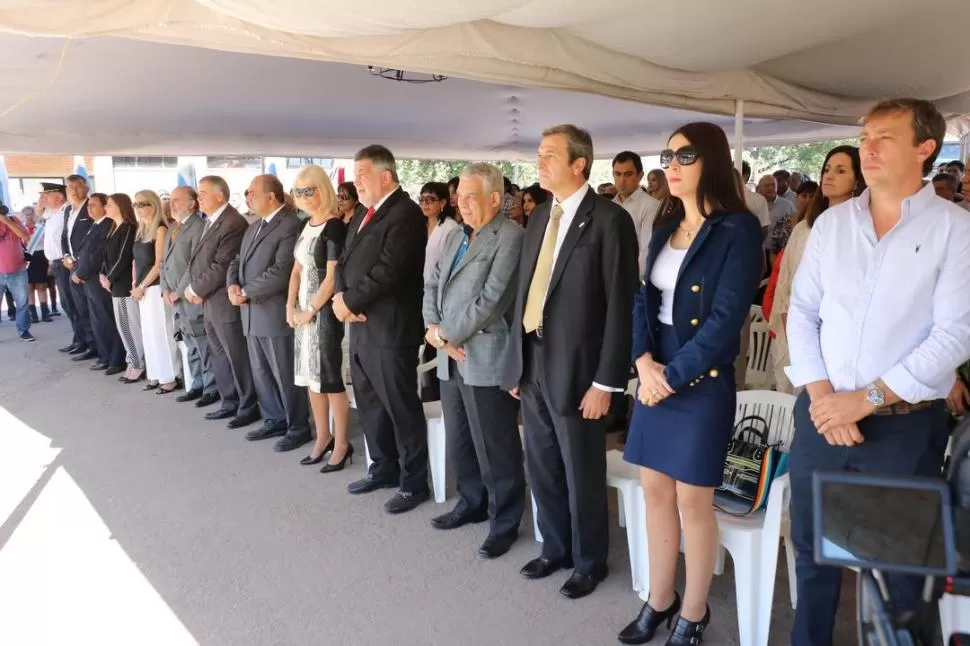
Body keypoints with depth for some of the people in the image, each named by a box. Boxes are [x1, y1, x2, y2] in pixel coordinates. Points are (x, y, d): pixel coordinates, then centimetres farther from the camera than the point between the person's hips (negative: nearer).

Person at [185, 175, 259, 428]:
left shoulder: (233, 223, -17)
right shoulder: (210, 222, 15)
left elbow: (221, 266, -22)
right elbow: (199, 260, 16)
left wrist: (195, 289, -11)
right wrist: (193, 289, 1)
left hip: (225, 303, -10)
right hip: (210, 303, 10)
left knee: (238, 358, 0)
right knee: (220, 357, 16)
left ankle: (249, 407, 11)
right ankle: (230, 403, 27)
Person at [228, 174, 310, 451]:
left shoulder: (291, 225, -14)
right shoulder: (254, 227, 18)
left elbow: (281, 271, -23)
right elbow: (238, 260, 18)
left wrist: (246, 292, -15)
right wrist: (233, 285, -3)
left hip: (276, 313, -9)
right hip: (252, 313, 9)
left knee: (285, 374, 1)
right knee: (261, 373, 16)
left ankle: (298, 426, 14)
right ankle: (275, 420, 29)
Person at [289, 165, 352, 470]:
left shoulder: (334, 227, -13)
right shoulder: (307, 225, 12)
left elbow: (332, 278, -16)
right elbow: (298, 269, 14)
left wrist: (312, 311, -11)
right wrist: (291, 306, 4)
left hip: (324, 309, -8)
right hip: (303, 308, 8)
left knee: (330, 376, -3)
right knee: (311, 374, 12)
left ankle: (342, 444, 8)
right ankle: (323, 438, 23)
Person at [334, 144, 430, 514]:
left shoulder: (405, 213, -13)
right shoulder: (364, 214, 16)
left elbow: (388, 271, -22)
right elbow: (345, 261, 14)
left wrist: (351, 301, -14)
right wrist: (341, 296, -5)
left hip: (390, 328, -9)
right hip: (360, 326, 9)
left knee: (401, 408, 1)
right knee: (369, 404, 18)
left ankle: (413, 482, 16)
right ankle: (384, 468, 34)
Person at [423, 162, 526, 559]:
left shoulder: (510, 237, -10)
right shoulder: (455, 237, 17)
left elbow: (491, 299, -18)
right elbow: (432, 286, 15)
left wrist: (446, 334, -12)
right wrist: (433, 329, -3)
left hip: (486, 359, -8)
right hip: (451, 359, 8)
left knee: (495, 449, 3)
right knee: (458, 442, 19)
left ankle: (505, 522, 20)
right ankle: (472, 504, 38)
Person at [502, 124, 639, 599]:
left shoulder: (609, 220, -11)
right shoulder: (539, 217, 11)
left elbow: (620, 305, -14)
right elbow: (524, 292, 12)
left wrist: (606, 381, -15)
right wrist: (515, 362, 10)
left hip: (575, 370, -7)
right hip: (533, 365, 7)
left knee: (582, 473, 10)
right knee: (541, 467, 18)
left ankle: (588, 562, 32)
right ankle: (555, 548, 40)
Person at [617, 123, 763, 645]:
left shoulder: (738, 229, -10)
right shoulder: (665, 227, 11)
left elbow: (726, 319, -16)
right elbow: (644, 299, 8)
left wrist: (673, 376, -14)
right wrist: (644, 361, -8)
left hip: (701, 382, -6)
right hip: (654, 375, 6)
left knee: (693, 501, 5)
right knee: (655, 491, 12)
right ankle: (660, 600, 29)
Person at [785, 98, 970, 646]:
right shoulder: (831, 222, 6)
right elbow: (802, 311, 4)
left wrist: (867, 399, -17)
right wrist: (821, 394, -8)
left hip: (906, 424, -3)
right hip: (821, 415, 3)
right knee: (812, 549, 16)